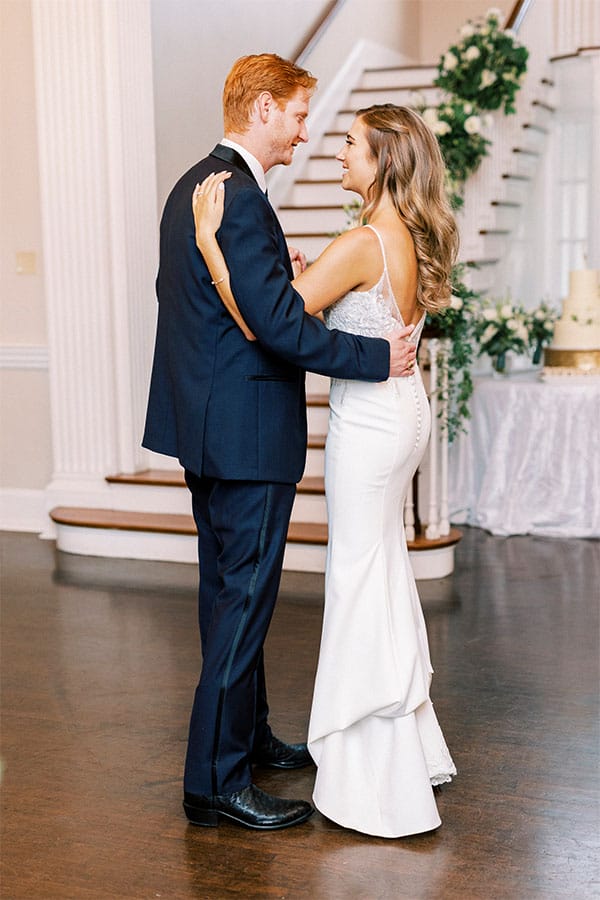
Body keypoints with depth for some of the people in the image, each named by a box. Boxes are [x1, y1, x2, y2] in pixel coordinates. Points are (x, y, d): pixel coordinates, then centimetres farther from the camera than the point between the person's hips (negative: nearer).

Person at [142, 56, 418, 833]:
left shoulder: (192, 186, 12)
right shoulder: (239, 197, -21)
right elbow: (280, 325, -26)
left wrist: (275, 271, 17)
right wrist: (377, 356, -17)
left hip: (204, 422, 11)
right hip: (246, 431, -11)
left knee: (228, 588, 19)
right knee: (244, 598, -3)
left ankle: (247, 734, 35)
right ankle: (216, 781, 5)